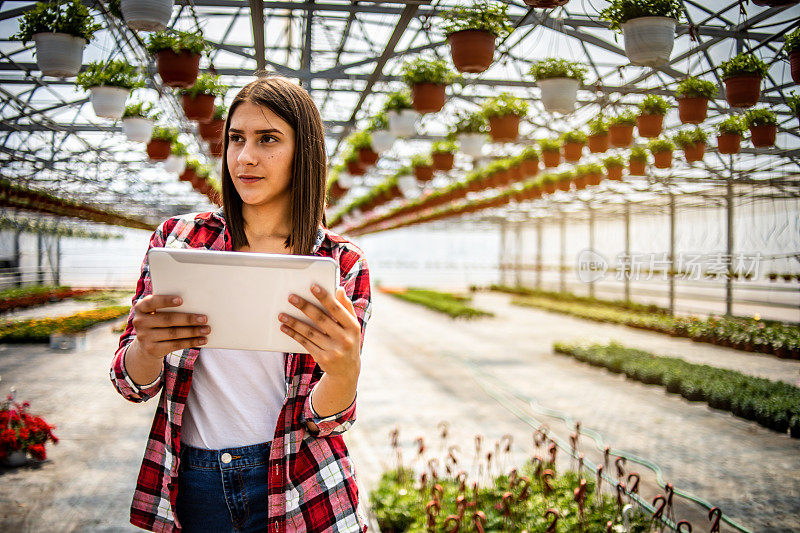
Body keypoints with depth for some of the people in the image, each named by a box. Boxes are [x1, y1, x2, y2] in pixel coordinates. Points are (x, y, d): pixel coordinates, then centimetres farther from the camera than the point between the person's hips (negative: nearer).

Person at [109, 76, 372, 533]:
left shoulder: (342, 264, -6)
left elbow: (327, 418, -9)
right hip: (193, 485, 2)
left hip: (298, 492, -1)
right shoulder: (178, 238, -2)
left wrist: (344, 369, -32)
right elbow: (133, 384, -2)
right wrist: (147, 346, -26)